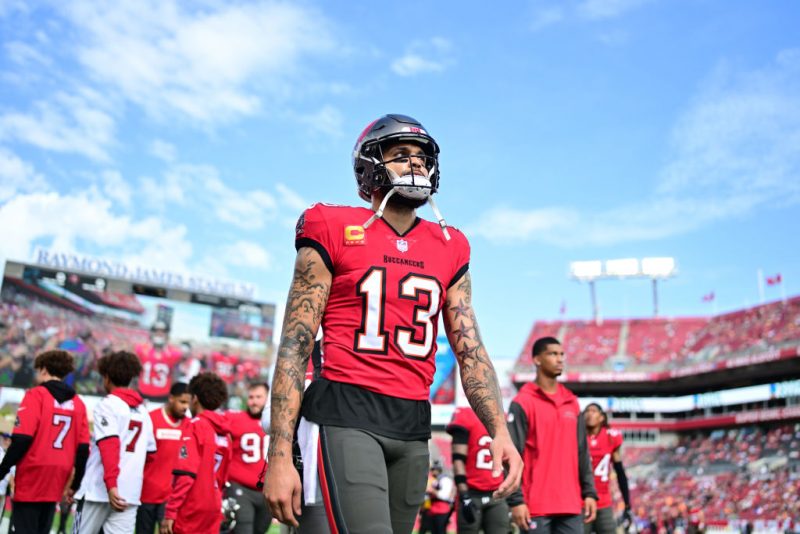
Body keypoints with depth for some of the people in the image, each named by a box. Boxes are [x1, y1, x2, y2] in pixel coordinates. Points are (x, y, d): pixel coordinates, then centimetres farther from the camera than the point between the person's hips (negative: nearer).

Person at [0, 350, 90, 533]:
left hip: (31, 479, -5)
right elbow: (83, 448, 6)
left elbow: (22, 439, -15)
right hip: (56, 483, 5)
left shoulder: (36, 395, -4)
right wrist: (75, 485, 13)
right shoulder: (78, 403, 10)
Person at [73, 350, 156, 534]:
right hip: (129, 493, 5)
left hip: (99, 490, -5)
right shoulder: (143, 411, 15)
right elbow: (149, 452, 17)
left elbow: (109, 447, -17)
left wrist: (111, 485, -23)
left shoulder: (107, 404, -4)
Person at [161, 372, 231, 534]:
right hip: (212, 510, 6)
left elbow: (185, 474, -17)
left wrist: (170, 512, -15)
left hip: (190, 511, -6)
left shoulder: (196, 426, -9)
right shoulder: (225, 432, 10)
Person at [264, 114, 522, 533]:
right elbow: (294, 348, -5)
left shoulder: (450, 249, 13)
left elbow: (471, 351, 12)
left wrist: (500, 431, -2)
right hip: (347, 416, -5)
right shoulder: (335, 232, -1)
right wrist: (279, 456, -11)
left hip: (413, 426, 5)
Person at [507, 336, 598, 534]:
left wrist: (589, 492, 8)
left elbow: (582, 452, 15)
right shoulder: (522, 402, -6)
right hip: (536, 505, -5)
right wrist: (516, 500, -15)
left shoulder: (572, 402, 13)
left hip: (571, 504, 6)